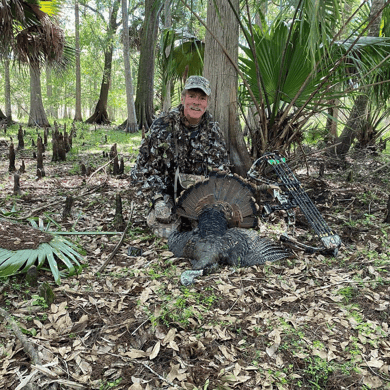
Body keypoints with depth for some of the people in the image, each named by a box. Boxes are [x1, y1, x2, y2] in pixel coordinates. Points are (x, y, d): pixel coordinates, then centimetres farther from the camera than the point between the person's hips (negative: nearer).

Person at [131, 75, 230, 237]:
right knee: (166, 229, -17)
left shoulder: (213, 129, -2)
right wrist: (160, 197, -16)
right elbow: (145, 165, -8)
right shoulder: (162, 125, -10)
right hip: (168, 189, -2)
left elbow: (221, 169, 5)